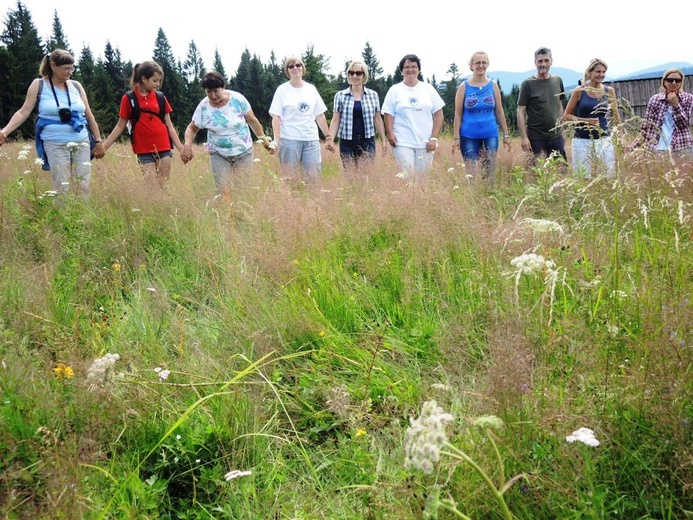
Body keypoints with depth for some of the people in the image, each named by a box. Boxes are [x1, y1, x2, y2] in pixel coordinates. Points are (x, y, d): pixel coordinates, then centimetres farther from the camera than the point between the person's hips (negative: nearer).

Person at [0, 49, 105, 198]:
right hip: (55, 145, -3)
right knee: (61, 188, -6)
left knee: (83, 188, 1)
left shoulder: (76, 86, 8)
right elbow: (23, 112, 0)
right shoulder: (39, 85, 1)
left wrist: (98, 141, 12)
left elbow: (89, 116, 14)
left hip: (81, 144, 3)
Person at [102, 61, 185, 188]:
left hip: (164, 149, 2)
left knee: (162, 186, 2)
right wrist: (104, 147, 0)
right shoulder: (128, 99, 1)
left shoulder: (161, 98, 6)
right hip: (144, 152, -2)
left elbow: (169, 126, 10)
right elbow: (120, 126, 6)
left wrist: (181, 149, 4)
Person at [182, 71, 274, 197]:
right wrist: (187, 144, -15)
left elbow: (252, 121, 1)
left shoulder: (238, 99, -12)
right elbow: (192, 128, 4)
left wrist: (265, 140, 5)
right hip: (218, 154, 1)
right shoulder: (203, 106, -8)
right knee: (222, 191, -9)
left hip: (243, 152, 0)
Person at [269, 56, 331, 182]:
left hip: (311, 139, 3)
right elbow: (276, 117, -2)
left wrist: (328, 136, 10)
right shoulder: (282, 90, 2)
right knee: (291, 177, -2)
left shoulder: (311, 89, 12)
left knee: (314, 176, -1)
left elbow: (320, 115, 14)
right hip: (289, 140, -3)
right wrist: (277, 140, -12)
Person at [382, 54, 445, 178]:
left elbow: (438, 115, 8)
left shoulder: (428, 88, 10)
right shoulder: (394, 90, 8)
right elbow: (388, 114, 5)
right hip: (402, 143, -1)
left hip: (425, 143, 2)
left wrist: (434, 138, -2)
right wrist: (390, 133, -13)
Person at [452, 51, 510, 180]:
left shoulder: (493, 85, 6)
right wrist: (456, 137, -4)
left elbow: (499, 111, 9)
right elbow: (458, 114, 1)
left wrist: (506, 134, 7)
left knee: (489, 172, 3)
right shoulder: (464, 87, 1)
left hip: (490, 135, 2)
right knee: (471, 173, 0)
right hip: (469, 136, -1)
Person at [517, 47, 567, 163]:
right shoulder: (528, 84, -5)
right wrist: (524, 137, -14)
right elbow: (520, 112, -7)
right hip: (536, 138, -4)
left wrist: (561, 129, 13)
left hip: (556, 136, 4)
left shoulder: (558, 81, 9)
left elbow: (560, 106, 18)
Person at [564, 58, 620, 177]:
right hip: (582, 141, -2)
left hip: (604, 140, 2)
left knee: (608, 175, -1)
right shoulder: (579, 91, -2)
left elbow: (615, 116, 12)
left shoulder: (609, 91, 5)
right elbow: (566, 115, 2)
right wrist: (585, 121, -13)